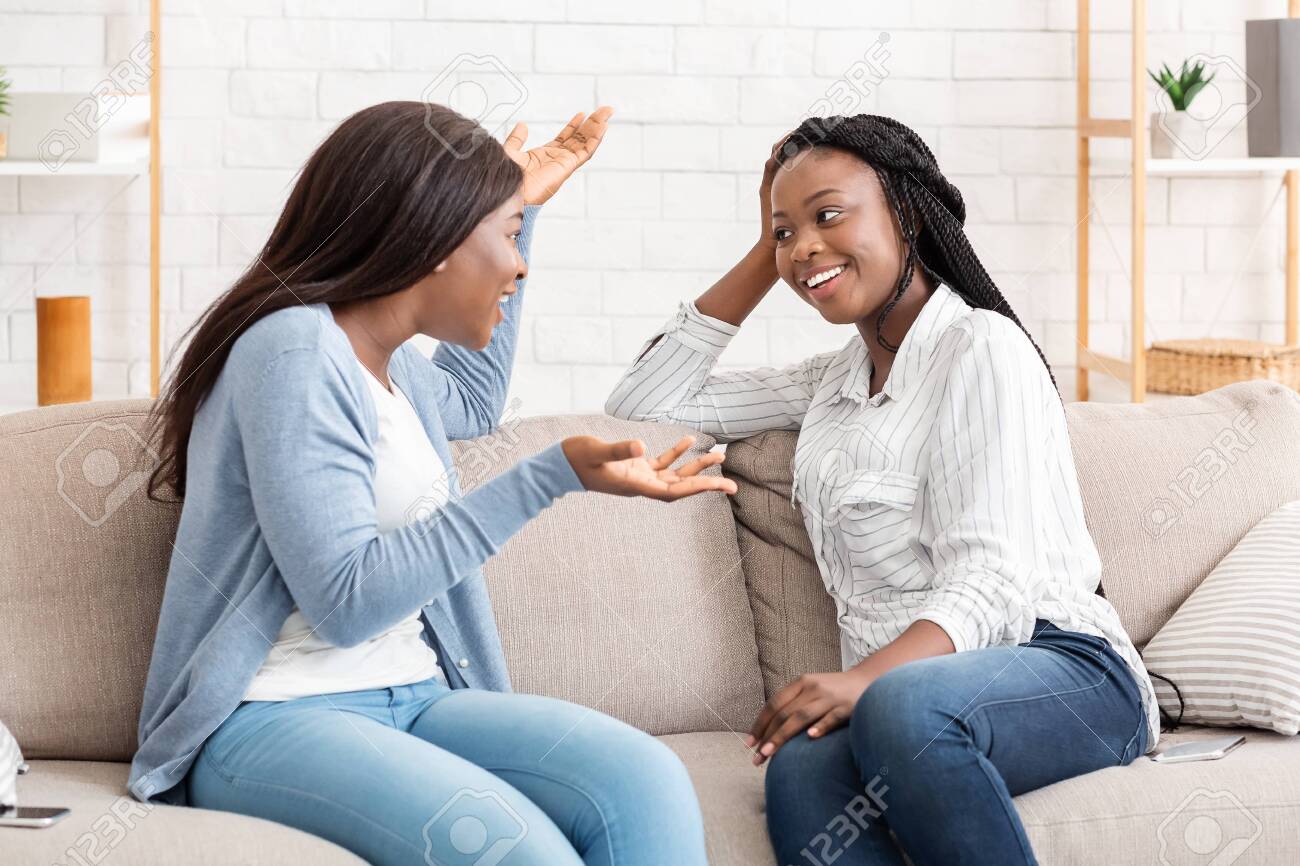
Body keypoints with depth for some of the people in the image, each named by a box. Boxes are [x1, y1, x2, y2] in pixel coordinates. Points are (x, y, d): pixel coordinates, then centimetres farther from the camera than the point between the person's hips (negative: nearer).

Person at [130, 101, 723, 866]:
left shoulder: (387, 363, 17)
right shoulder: (293, 349, -12)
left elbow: (474, 402, 43)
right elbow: (347, 601, -19)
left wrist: (522, 203, 39)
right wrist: (553, 476, -19)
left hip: (413, 700, 8)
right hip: (272, 719, -8)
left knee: (647, 781, -20)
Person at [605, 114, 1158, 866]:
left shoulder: (982, 349, 1)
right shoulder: (835, 382, 24)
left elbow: (992, 584, -11)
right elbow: (643, 403, 27)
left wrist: (863, 679, -29)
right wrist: (763, 256, 21)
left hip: (1065, 673, -5)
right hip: (892, 687, 5)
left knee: (903, 708, -42)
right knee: (802, 773, -34)